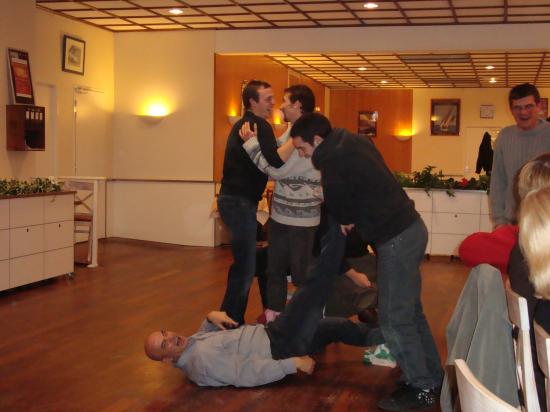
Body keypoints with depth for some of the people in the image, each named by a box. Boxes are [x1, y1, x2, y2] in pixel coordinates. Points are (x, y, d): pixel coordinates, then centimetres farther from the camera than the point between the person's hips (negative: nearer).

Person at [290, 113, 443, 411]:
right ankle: (432, 377, 29)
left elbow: (338, 208, -8)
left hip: (396, 239, -10)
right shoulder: (351, 142, 10)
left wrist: (347, 220, 13)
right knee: (410, 312, 18)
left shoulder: (333, 161, -18)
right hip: (410, 228, 10)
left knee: (393, 319, -1)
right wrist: (349, 219, 8)